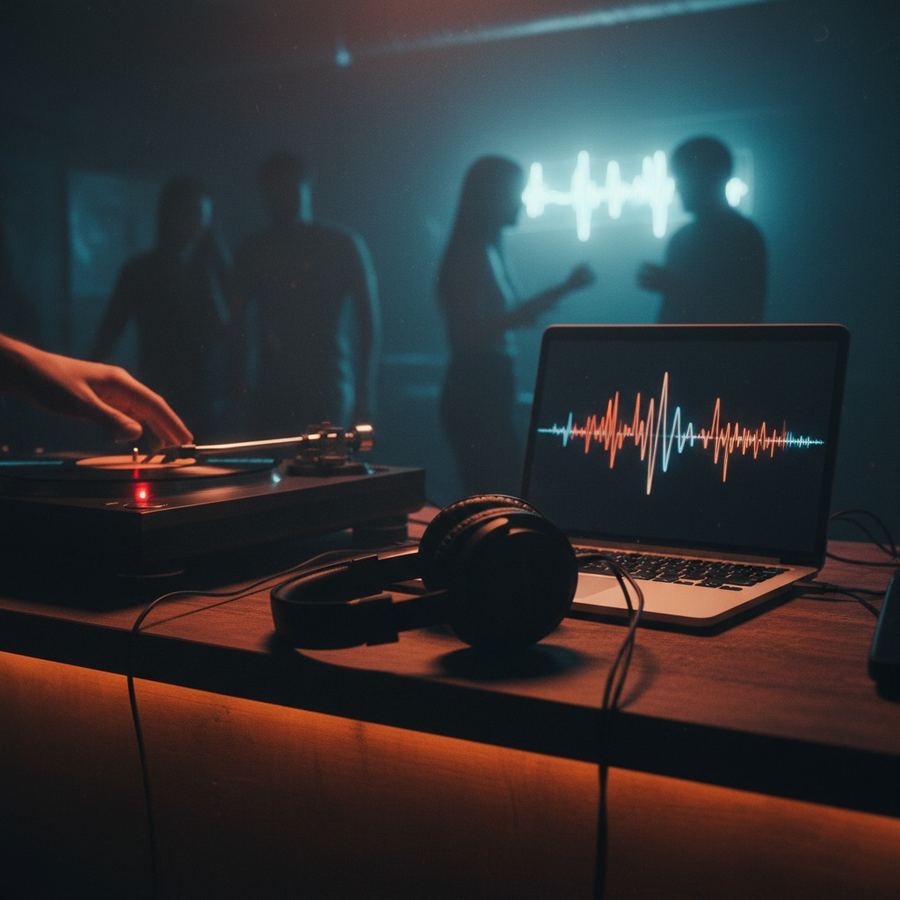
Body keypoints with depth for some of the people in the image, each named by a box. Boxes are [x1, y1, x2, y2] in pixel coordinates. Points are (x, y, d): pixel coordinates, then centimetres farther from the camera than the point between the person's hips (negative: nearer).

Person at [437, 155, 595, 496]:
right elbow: (470, 333, -21)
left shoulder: (489, 252, 15)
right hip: (477, 394, -10)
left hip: (488, 392, 10)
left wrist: (565, 287, 25)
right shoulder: (471, 255, -12)